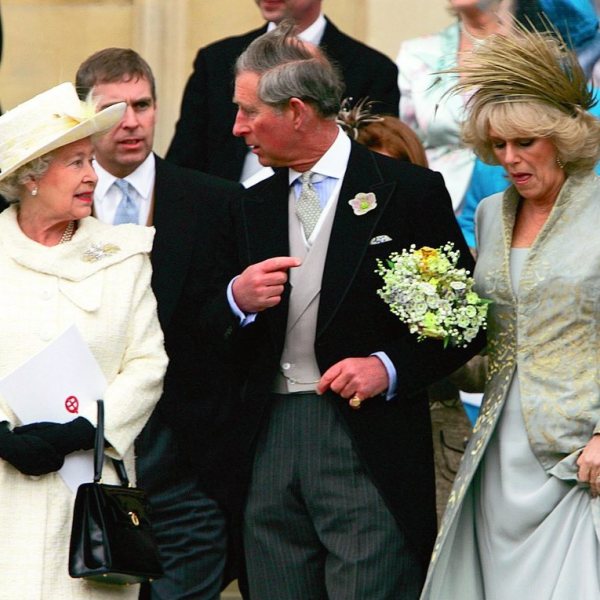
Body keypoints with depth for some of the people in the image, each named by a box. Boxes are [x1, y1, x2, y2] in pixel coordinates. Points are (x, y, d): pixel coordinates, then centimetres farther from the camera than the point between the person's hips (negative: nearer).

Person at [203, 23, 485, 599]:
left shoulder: (410, 191, 0)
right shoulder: (251, 209, 15)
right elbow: (211, 333, 14)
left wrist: (390, 367, -13)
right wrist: (237, 300, -7)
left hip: (369, 445, -5)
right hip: (268, 444, 5)